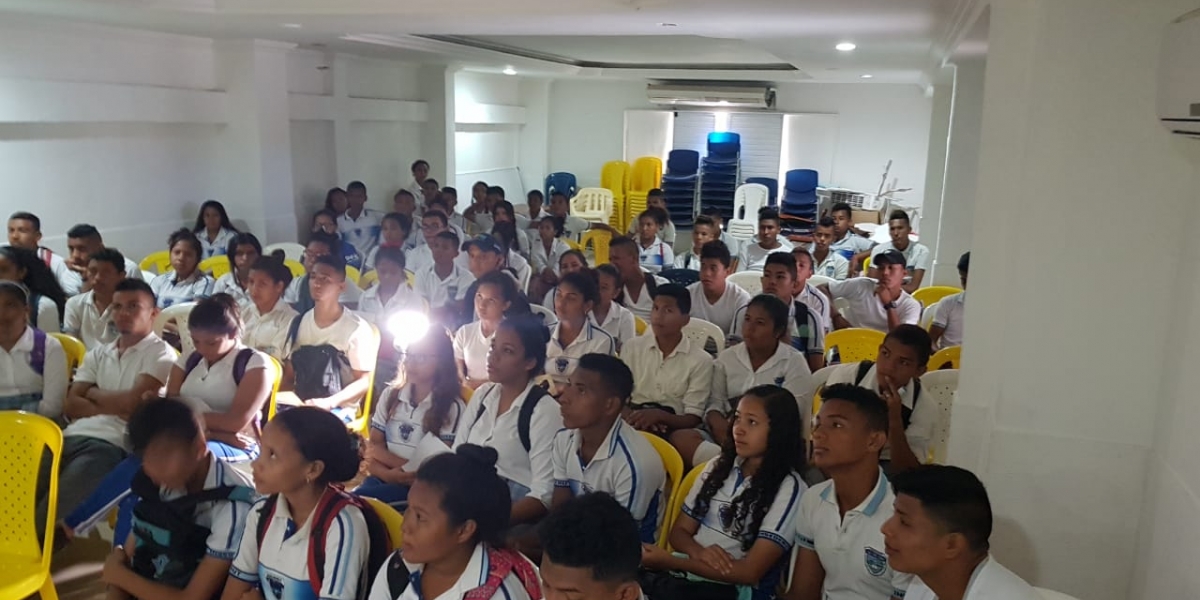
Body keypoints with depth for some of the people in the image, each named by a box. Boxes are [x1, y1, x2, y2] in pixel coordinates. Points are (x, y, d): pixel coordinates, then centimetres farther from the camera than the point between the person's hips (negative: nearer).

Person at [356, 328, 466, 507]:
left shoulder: (452, 407, 0)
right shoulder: (390, 395, 14)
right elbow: (373, 447, 8)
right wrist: (388, 473, -12)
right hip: (384, 479, 4)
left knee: (358, 498, -30)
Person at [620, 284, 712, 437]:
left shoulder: (701, 360, 2)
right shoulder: (632, 348, 10)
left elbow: (693, 419, -1)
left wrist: (659, 415, -20)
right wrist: (634, 418, -16)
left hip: (672, 429, -1)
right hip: (634, 423, 1)